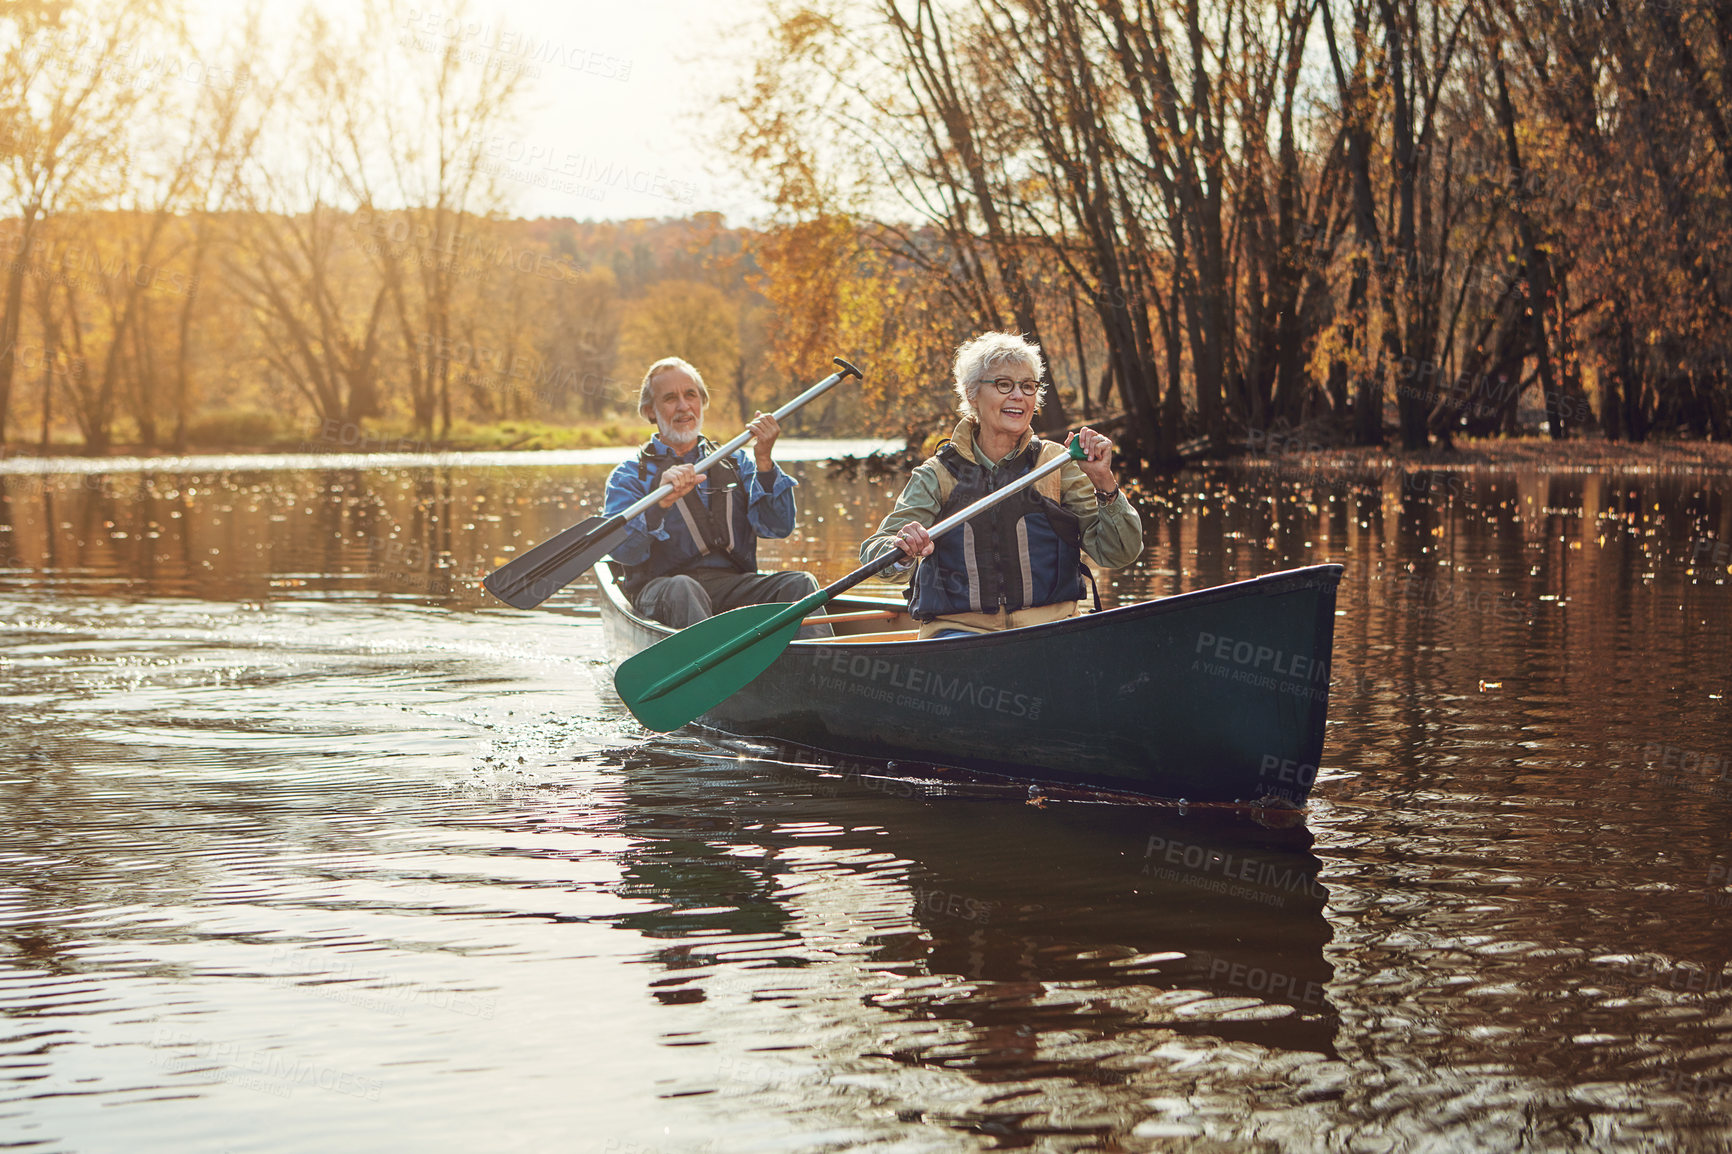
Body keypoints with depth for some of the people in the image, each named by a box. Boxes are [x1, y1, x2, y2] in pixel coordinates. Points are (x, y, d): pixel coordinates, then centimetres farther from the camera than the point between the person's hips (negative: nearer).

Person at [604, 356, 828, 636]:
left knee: (799, 584, -24)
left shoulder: (735, 462, 22)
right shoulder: (630, 475, 12)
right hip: (661, 585, -3)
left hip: (733, 583, 3)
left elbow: (779, 526, 7)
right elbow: (622, 551, -7)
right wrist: (661, 503, -23)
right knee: (682, 589, -37)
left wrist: (764, 461, -6)